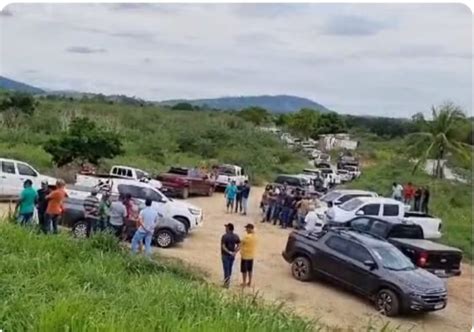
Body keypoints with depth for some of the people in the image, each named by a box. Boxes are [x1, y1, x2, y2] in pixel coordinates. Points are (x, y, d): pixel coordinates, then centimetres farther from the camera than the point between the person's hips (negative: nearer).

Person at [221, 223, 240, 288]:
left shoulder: (224, 236, -17)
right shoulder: (236, 236, 0)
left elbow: (223, 247, -23)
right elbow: (239, 246, -2)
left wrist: (229, 252, -19)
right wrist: (235, 252, -8)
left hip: (225, 255, -5)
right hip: (232, 255, 5)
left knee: (226, 269, 3)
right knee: (230, 269, 19)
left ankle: (226, 284, 8)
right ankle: (227, 281, 32)